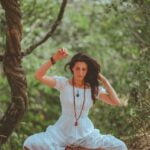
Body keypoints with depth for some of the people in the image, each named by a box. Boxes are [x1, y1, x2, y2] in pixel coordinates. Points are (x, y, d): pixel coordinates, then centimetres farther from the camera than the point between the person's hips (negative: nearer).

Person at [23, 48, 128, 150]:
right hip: (63, 132, -1)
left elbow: (116, 102, -10)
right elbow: (39, 76, -16)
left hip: (86, 134, 1)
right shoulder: (63, 83, -4)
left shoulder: (94, 88, 0)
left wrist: (104, 81, -7)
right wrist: (54, 59, -26)